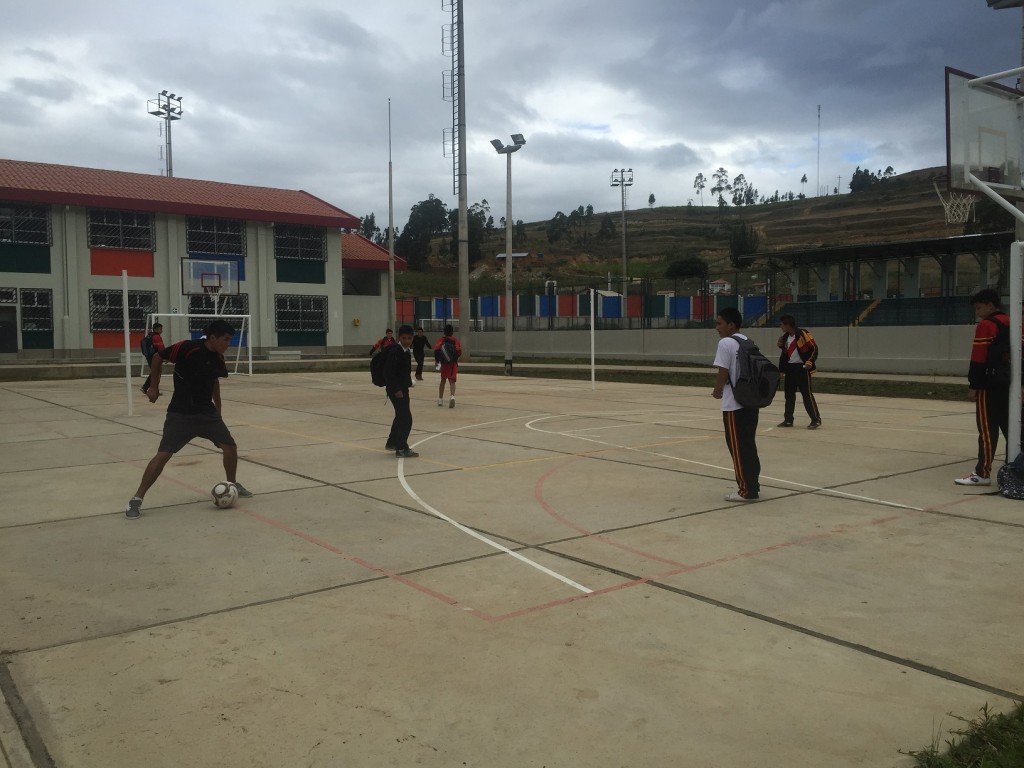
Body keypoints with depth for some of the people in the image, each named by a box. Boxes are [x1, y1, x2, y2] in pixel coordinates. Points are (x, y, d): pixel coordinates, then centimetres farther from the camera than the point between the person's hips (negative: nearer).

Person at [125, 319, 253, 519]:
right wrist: (154, 387, -3)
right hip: (180, 413, -6)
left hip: (207, 412, 6)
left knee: (230, 447, 2)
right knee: (163, 455, -11)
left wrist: (218, 410, 24)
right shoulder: (187, 348, -18)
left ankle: (232, 484, 27)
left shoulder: (218, 358, 1)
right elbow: (157, 357, -6)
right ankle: (136, 499, 1)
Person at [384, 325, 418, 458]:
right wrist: (396, 390, -24)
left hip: (403, 388, 10)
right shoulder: (395, 351, -18)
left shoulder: (407, 352, 10)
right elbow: (388, 372, -23)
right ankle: (401, 449, -5)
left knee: (401, 416, 22)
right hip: (395, 389, -10)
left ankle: (392, 442, 39)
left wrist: (408, 384, 12)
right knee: (406, 418, -11)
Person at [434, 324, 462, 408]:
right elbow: (459, 352, -4)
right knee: (452, 381, -4)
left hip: (444, 363, 1)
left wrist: (437, 360, 1)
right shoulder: (455, 341, 3)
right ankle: (452, 396, -30)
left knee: (443, 380, 17)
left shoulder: (441, 340, 3)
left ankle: (440, 399, 22)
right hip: (454, 363, -1)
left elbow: (436, 349, -11)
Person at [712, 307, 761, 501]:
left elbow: (723, 373, -15)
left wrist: (717, 390, 3)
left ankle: (746, 490, 5)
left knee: (738, 447, 0)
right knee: (749, 445, 15)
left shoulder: (725, 343, -12)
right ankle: (753, 485, 21)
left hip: (734, 405, -8)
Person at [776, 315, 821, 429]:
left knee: (807, 394, -6)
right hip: (790, 368, 8)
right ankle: (788, 419, 19)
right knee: (789, 394, 10)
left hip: (802, 368, -8)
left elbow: (814, 348, -13)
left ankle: (816, 419, 1)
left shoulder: (803, 334, -14)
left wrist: (809, 362, -18)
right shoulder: (785, 337, 10)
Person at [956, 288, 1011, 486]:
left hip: (989, 384, -8)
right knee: (1010, 427, 13)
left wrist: (973, 386, -12)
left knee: (988, 429, -6)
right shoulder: (1010, 324, 15)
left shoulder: (985, 325, -11)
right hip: (1007, 383, 9)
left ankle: (983, 473, -4)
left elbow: (978, 359, -15)